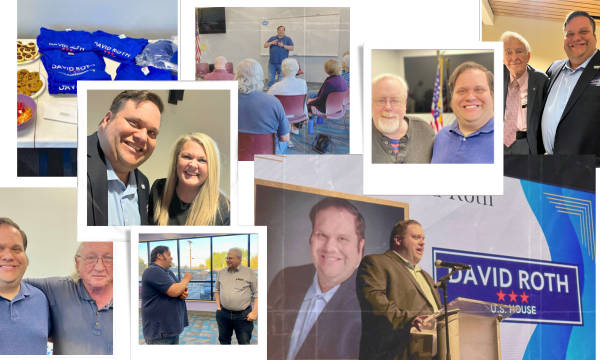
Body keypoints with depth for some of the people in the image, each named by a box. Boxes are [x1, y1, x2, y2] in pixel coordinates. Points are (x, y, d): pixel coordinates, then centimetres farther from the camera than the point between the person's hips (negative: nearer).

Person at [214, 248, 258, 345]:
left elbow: (257, 293, -4)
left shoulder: (249, 272, -4)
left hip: (243, 315, -4)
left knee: (244, 343, 0)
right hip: (223, 314, 4)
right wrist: (218, 306, 9)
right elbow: (217, 290, 20)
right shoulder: (221, 272, 8)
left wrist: (254, 312, -10)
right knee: (224, 341, 15)